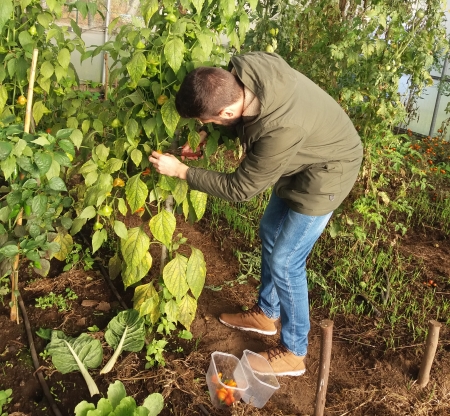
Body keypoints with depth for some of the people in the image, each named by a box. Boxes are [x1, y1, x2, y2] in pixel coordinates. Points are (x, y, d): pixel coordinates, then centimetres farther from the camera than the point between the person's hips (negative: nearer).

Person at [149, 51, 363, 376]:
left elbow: (240, 188, -25)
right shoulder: (242, 70, -21)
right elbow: (236, 119, 4)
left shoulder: (280, 131, -42)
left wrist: (181, 171, -19)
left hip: (324, 173, -8)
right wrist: (207, 135, -10)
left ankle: (293, 353, 18)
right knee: (270, 233, 18)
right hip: (303, 158, 9)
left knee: (284, 262, -3)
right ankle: (266, 314, 39)